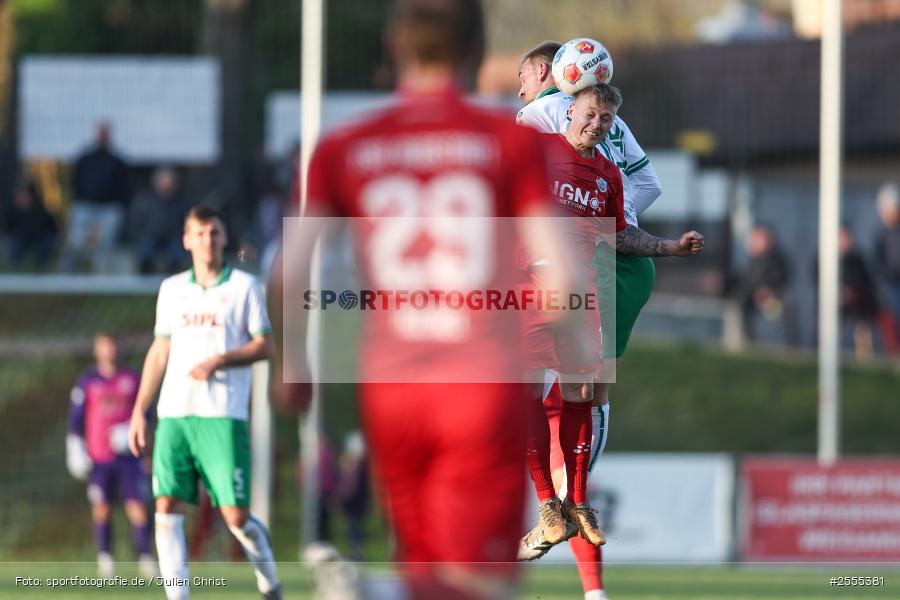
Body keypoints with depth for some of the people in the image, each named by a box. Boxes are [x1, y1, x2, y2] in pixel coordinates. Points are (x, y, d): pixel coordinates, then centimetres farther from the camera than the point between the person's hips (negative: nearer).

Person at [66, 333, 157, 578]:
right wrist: (75, 448, 1)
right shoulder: (87, 381, 4)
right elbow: (76, 418, 6)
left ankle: (145, 557, -6)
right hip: (99, 456, 0)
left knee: (138, 505, -8)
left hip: (128, 455, 1)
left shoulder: (132, 379, 8)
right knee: (101, 508, 1)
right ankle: (105, 557, 14)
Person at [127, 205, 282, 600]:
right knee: (167, 510, -8)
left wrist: (219, 361, -13)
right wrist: (139, 411, 13)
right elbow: (159, 352, 18)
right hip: (174, 414, 4)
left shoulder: (243, 286, 4)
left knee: (235, 516, -7)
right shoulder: (172, 289, 15)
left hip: (224, 415, -4)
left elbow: (264, 346, 2)